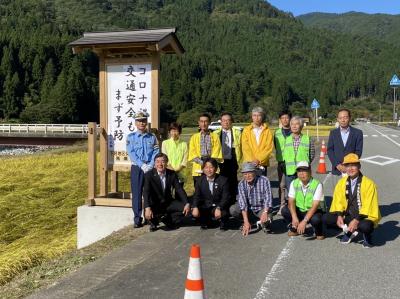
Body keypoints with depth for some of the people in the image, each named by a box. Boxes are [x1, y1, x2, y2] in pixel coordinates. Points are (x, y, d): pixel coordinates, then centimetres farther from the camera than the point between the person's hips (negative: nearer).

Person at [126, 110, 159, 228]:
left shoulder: (152, 137, 9)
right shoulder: (130, 137, 4)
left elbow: (156, 153, 1)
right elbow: (132, 154, -5)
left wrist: (150, 166, -13)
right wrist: (142, 165, -14)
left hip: (150, 169, 1)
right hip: (136, 168, -1)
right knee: (137, 193, -1)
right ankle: (137, 219, 4)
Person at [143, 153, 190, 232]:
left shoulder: (172, 174, -4)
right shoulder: (149, 175, -15)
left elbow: (179, 189, -8)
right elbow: (146, 192, -26)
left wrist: (187, 203, -23)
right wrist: (147, 208, -42)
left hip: (168, 202, 3)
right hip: (155, 204, -3)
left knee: (185, 208, -17)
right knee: (148, 215, -33)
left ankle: (168, 220, 11)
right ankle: (154, 222, 8)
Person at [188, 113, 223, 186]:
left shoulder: (215, 136, 10)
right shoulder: (194, 137, 13)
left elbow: (216, 153, 1)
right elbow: (192, 153, 3)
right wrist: (202, 162, -12)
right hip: (198, 170, 1)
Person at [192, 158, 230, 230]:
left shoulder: (223, 180, -11)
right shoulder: (200, 181, 0)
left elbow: (225, 198, -16)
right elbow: (196, 196, -3)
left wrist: (218, 208, -33)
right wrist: (195, 207, -24)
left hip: (219, 206, -3)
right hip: (205, 207, 3)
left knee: (223, 214, -35)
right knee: (194, 212, -24)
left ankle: (222, 222, 7)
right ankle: (206, 221, 12)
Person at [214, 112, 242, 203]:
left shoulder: (237, 133, 6)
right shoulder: (215, 134, 7)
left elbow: (240, 147, 6)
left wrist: (238, 160, 0)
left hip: (232, 162, 0)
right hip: (220, 162, 0)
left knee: (232, 183, 1)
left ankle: (232, 202, 10)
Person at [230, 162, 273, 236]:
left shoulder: (264, 180, -18)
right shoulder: (241, 184, -12)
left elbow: (268, 199, -22)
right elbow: (242, 202, -20)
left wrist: (265, 212, -40)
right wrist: (246, 222, -29)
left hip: (262, 208, -3)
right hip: (249, 209, 3)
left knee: (266, 219, -35)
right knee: (233, 210, -21)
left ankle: (265, 224, 4)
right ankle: (251, 221, 4)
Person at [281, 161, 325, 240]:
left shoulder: (317, 184, -19)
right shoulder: (294, 183, -5)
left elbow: (315, 206, -26)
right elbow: (291, 202, -12)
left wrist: (304, 221, -35)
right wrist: (294, 217, -30)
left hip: (313, 212, -4)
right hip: (299, 211, 4)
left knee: (315, 219, -37)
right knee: (285, 210, -22)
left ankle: (319, 233, 1)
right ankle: (294, 228, 7)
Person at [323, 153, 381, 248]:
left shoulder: (368, 183, -13)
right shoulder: (341, 182, 2)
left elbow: (368, 206, -19)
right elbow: (338, 201, 2)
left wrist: (357, 220, -29)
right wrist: (339, 216, -16)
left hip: (364, 216, -5)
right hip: (348, 216, 5)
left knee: (365, 226, -39)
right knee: (326, 218, -16)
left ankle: (366, 235, 1)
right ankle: (350, 231, 6)